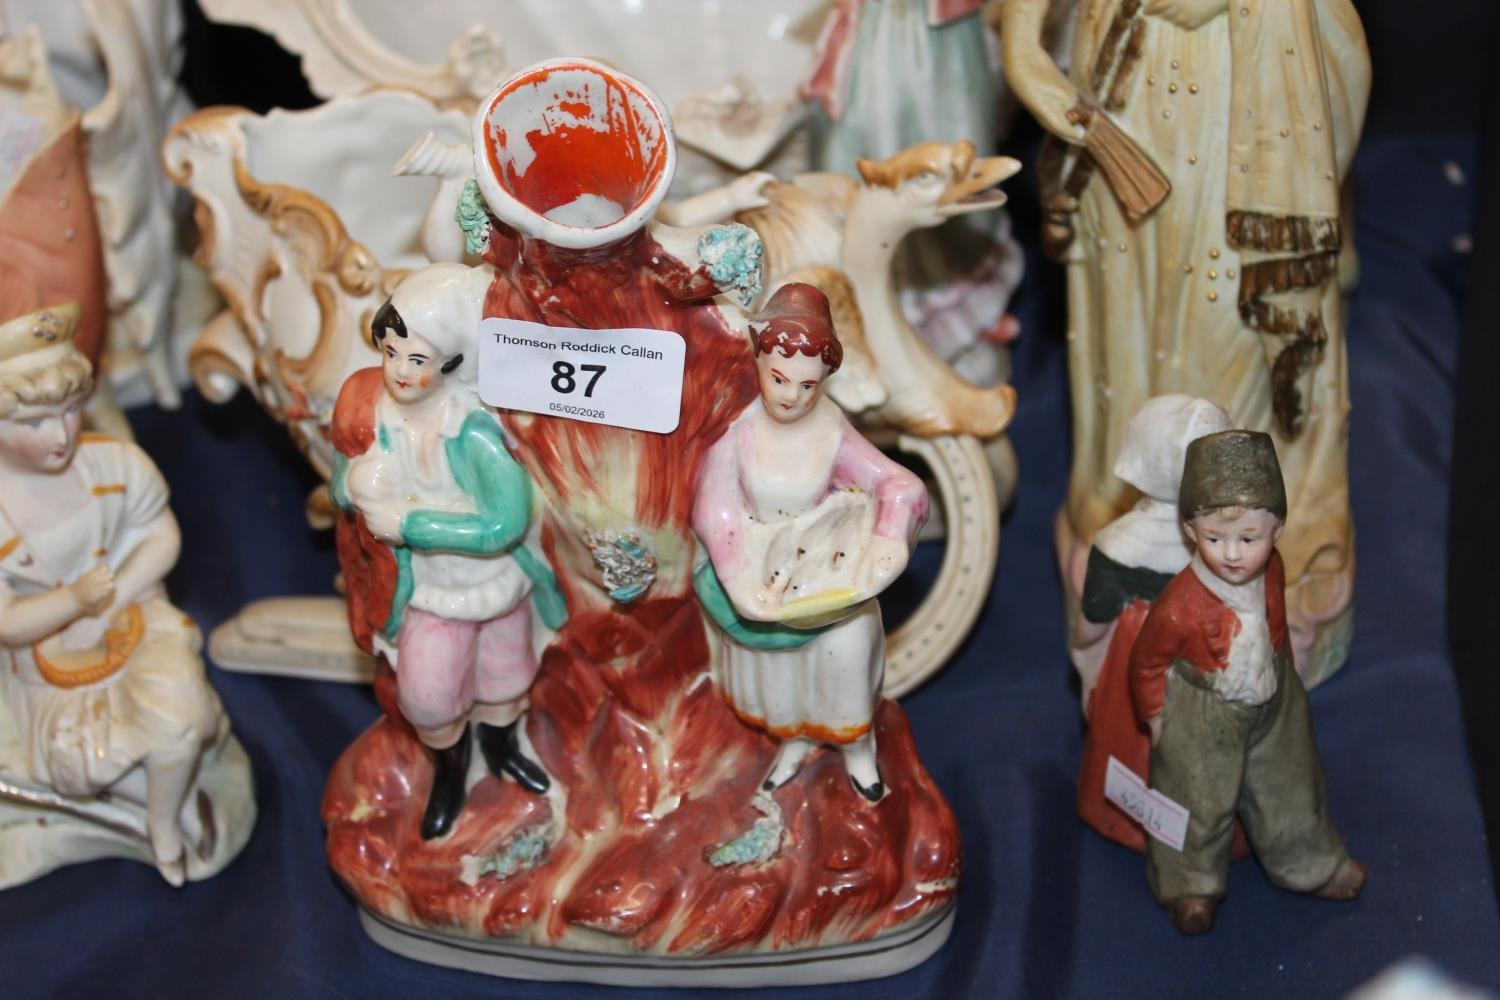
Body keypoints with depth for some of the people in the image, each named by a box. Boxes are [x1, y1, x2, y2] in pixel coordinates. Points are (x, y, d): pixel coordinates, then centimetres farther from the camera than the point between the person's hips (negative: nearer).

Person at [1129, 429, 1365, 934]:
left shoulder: (1272, 570, -18)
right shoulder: (1181, 605, -37)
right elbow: (1148, 662, -19)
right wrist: (1155, 717, -9)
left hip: (1274, 706, 5)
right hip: (1202, 721, -5)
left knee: (1290, 790, 26)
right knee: (1197, 803, 15)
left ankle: (1309, 863, 53)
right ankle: (1192, 884, 43)